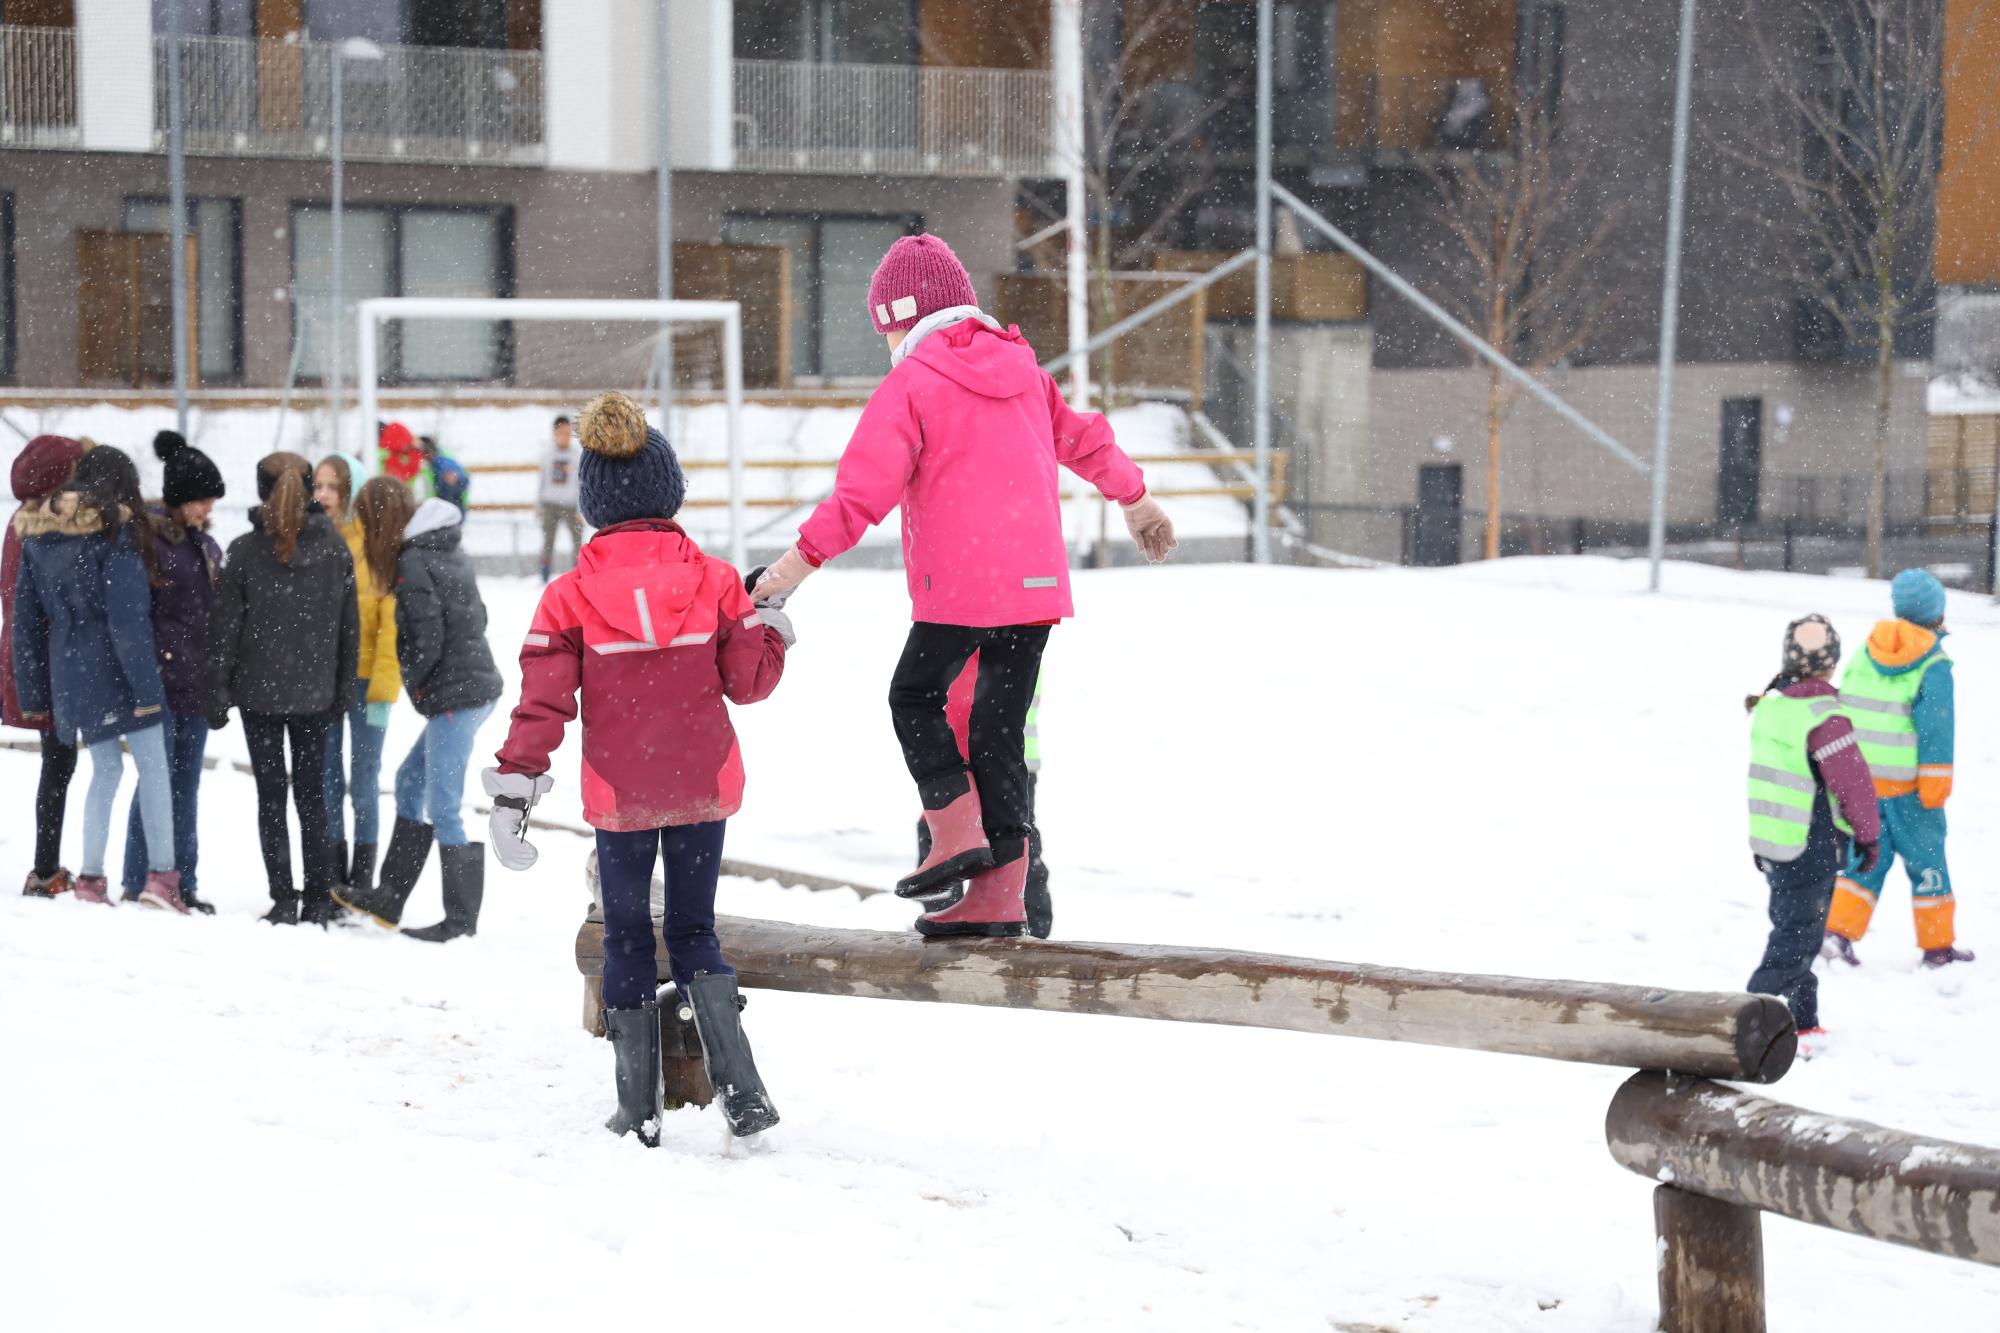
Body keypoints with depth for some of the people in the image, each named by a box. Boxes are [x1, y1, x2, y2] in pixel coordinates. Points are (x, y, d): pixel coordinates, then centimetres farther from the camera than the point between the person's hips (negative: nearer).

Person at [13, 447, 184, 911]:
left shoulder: (38, 536, 10)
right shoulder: (117, 533, -10)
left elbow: (26, 620, 13)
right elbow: (127, 617, -16)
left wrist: (32, 691, 18)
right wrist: (146, 686, -14)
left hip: (70, 672, 6)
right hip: (115, 667, -6)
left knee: (106, 769, 15)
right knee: (153, 767, 0)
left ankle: (91, 877, 10)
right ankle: (161, 873, -9)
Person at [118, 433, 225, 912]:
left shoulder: (206, 546, 14)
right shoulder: (147, 540, -9)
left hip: (198, 686, 7)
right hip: (160, 683, -7)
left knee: (187, 786, 11)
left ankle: (183, 885, 17)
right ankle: (139, 886, -1)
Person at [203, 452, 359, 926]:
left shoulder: (244, 551, -9)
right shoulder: (334, 547, -2)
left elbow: (225, 628, -6)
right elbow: (349, 625, 3)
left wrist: (216, 692, 1)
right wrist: (344, 688, 12)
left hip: (260, 691, -2)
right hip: (316, 692, 2)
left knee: (270, 795, 5)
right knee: (312, 793, 11)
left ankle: (283, 900, 3)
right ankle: (320, 900, 10)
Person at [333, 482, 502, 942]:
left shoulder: (414, 565, -15)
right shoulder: (448, 550, 12)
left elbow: (426, 642, -19)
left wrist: (414, 684, 1)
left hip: (454, 697, -10)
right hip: (477, 686, 10)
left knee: (443, 806, -3)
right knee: (410, 782, 18)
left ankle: (461, 918, 3)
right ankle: (389, 899, 24)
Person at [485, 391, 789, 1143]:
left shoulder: (569, 596, -9)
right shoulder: (713, 580, -5)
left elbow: (543, 701, -11)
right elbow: (748, 680, 0)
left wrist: (513, 790, -9)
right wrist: (772, 631, 19)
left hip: (619, 798, -1)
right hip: (704, 787, 1)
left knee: (627, 940, 12)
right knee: (694, 931, 13)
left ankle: (639, 1111, 12)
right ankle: (740, 1089, -4)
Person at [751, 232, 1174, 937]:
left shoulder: (910, 385, -6)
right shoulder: (1020, 369, 14)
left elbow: (862, 491, -13)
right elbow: (1082, 438, 27)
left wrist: (798, 562, -10)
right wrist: (1135, 500, 42)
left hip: (958, 588, -6)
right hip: (1037, 583, 6)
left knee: (914, 697, 14)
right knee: (1000, 728, 10)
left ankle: (958, 832, -1)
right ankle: (999, 895, 8)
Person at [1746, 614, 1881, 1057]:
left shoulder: (1768, 706, 3)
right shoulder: (1824, 718, -22)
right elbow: (1853, 782, -18)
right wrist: (1867, 835, -1)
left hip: (1771, 843, 8)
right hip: (1813, 850, -8)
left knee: (1793, 931, 19)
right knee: (1794, 940, -2)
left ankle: (1803, 1021, 28)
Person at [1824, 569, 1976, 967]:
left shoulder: (1865, 651, 3)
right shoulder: (1933, 666, -12)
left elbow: (1842, 710, 6)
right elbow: (1935, 728, -15)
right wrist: (1934, 792, -11)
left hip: (1860, 777, 4)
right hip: (1907, 785, -4)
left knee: (1868, 858, 13)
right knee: (1925, 860, 9)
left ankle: (1838, 932, 0)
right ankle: (1938, 946, 16)